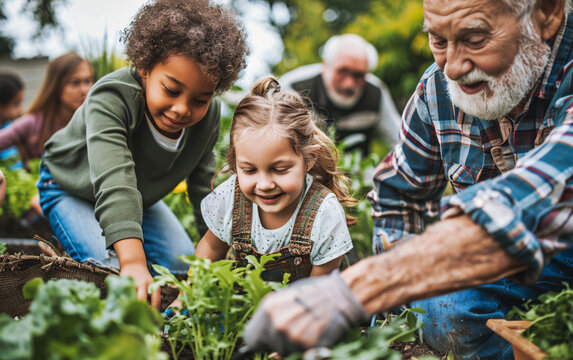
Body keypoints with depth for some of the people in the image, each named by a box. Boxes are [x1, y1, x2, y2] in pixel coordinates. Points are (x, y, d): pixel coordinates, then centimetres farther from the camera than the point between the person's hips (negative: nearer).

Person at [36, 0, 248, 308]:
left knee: (185, 265, -5)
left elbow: (202, 184, -7)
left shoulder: (207, 116, -22)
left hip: (140, 196, 5)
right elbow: (114, 182, -56)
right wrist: (133, 262, -67)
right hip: (71, 187, -5)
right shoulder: (111, 97, -41)